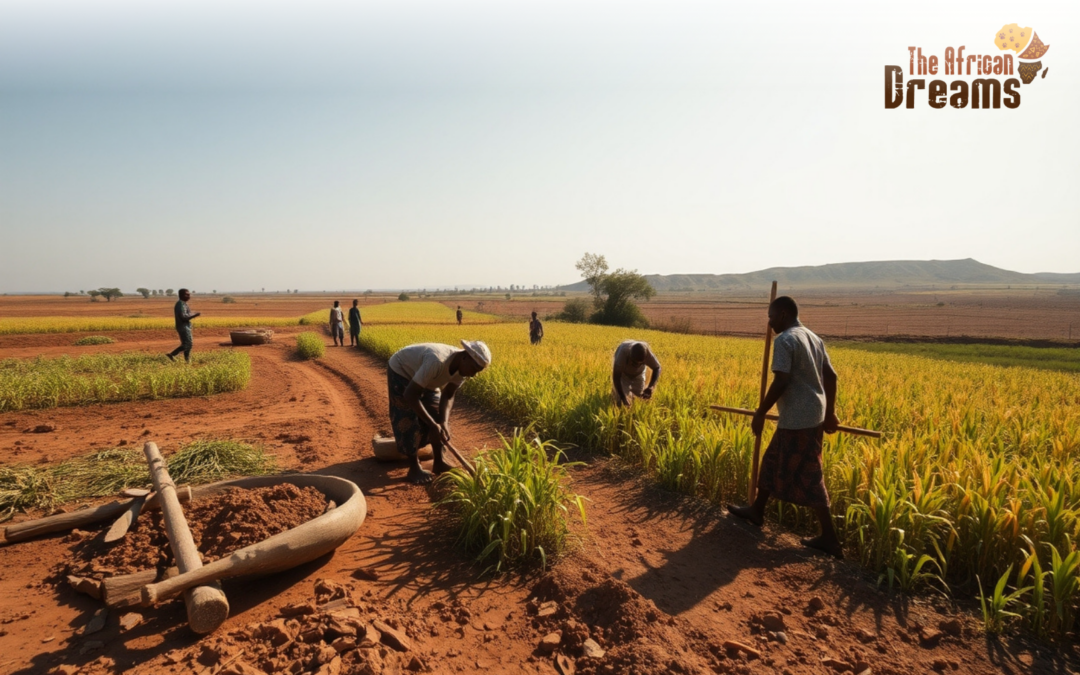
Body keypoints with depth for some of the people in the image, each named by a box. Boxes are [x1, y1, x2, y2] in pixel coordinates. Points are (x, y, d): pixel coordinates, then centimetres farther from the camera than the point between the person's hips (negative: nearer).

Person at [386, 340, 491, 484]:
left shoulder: (463, 366, -20)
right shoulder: (437, 362, -44)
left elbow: (448, 396, -11)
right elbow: (410, 395, -41)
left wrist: (443, 422, -27)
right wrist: (432, 424, -38)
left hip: (422, 374, 7)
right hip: (401, 371, -7)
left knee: (438, 416, 3)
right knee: (409, 420, -12)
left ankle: (438, 463, 12)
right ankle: (414, 469, -1)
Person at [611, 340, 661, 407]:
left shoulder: (647, 353, -38)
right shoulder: (622, 353, -44)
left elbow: (657, 368, -20)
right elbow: (616, 376, -36)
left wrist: (651, 387, -36)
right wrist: (622, 397, -43)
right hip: (622, 371, -3)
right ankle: (615, 389, 21)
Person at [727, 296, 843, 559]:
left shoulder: (785, 340, -16)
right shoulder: (813, 338, 11)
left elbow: (780, 383, -23)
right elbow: (831, 377, 14)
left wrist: (760, 413, -13)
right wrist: (830, 413, 21)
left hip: (798, 419, -10)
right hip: (813, 415, 10)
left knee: (807, 477, 0)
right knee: (774, 461, 21)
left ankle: (830, 539, 9)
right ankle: (756, 511, 35)